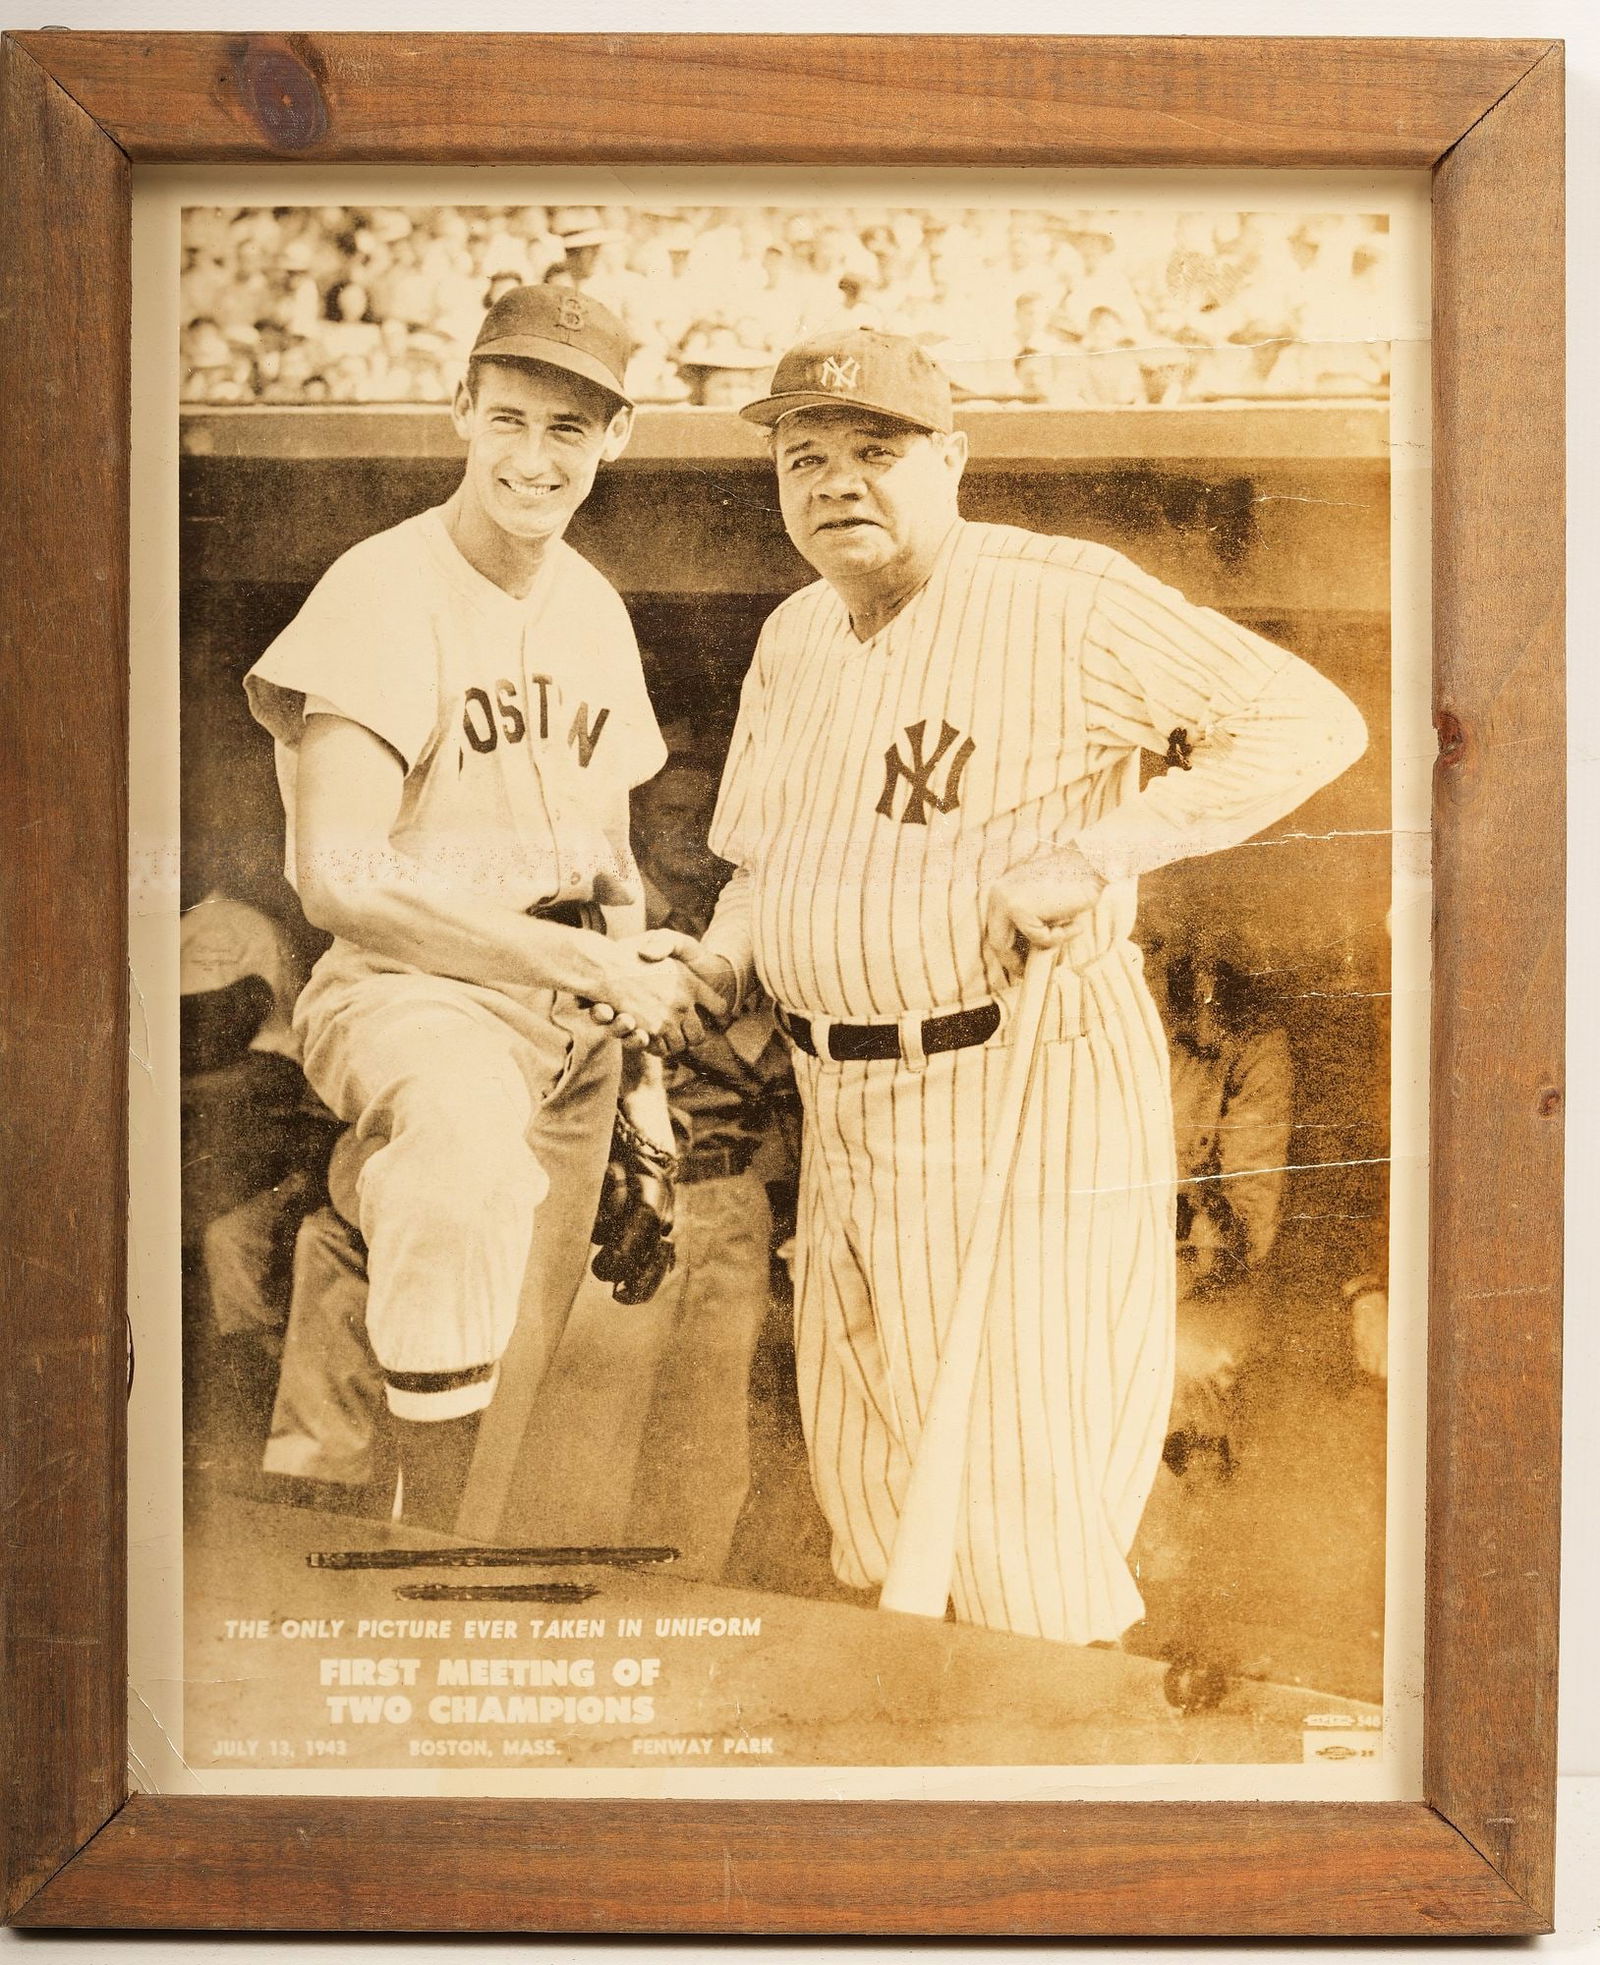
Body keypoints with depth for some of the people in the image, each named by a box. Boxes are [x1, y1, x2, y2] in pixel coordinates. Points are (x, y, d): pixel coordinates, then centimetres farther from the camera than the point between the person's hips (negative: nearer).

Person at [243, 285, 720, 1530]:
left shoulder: (595, 609, 10)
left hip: (567, 1009, 7)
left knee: (520, 1376, 9)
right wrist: (598, 969, -19)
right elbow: (340, 880, -20)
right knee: (469, 1136, -39)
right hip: (410, 988, -6)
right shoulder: (385, 592, -11)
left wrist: (642, 1067, 11)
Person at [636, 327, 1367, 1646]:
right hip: (845, 1103, 8)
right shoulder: (793, 637, 11)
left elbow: (1315, 722, -14)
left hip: (1031, 1088, -7)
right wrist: (709, 969, 2)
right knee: (865, 1470, 18)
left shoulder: (1063, 599, -12)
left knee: (1026, 1482, -1)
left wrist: (1102, 846, -22)